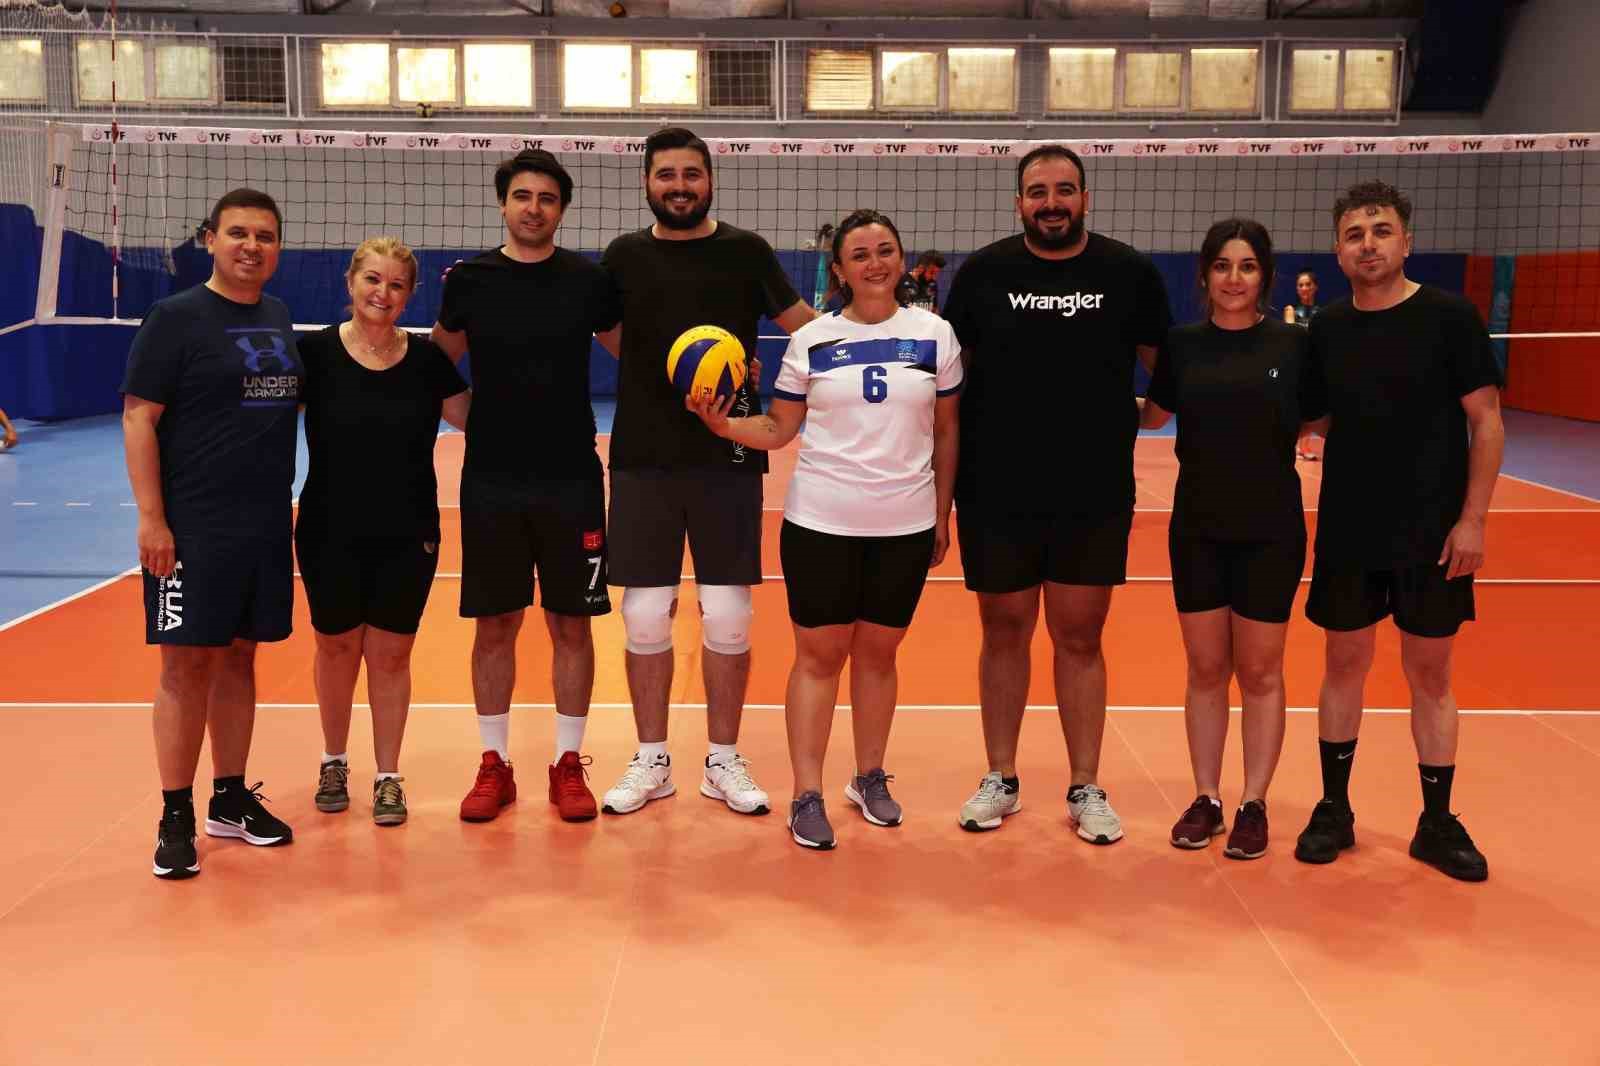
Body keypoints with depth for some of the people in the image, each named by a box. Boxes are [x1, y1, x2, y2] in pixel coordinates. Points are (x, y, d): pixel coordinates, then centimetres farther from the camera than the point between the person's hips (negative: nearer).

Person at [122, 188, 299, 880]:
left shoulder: (279, 317, 11)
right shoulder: (175, 318, -7)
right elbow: (138, 418, -10)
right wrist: (151, 518, -16)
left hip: (266, 526, 6)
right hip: (192, 529, -6)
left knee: (239, 658, 13)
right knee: (186, 664, -1)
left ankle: (231, 798, 24)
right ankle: (176, 818, 8)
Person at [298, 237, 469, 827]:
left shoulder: (426, 358, -1)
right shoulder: (314, 352, -7)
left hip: (408, 536, 1)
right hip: (331, 535, -1)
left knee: (391, 654, 7)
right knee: (337, 647, 14)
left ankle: (388, 777, 20)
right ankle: (334, 762, 35)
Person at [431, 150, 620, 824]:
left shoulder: (587, 281, 1)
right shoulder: (469, 280, 2)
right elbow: (439, 363, 15)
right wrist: (473, 417, 3)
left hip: (572, 480, 0)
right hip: (491, 482, 0)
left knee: (571, 623, 6)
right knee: (495, 624, 7)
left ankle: (568, 764, 18)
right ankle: (494, 764, 20)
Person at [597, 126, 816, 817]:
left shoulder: (745, 250, 3)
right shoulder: (626, 255, 6)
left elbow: (804, 325, 4)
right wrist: (675, 374, 2)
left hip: (729, 458, -1)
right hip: (643, 460, 1)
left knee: (728, 619, 2)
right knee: (645, 618, 4)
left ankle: (723, 760, 18)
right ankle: (651, 761, 19)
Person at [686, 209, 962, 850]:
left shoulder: (934, 334, 2)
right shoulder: (812, 340, 0)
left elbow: (945, 434, 8)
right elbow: (778, 430, 3)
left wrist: (942, 517, 8)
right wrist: (723, 425, -15)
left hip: (905, 526, 1)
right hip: (821, 522, -1)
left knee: (877, 652, 12)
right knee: (819, 654, 3)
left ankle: (870, 778, 28)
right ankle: (807, 795, 10)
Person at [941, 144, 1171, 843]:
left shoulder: (1129, 273, 0)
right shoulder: (983, 273, 0)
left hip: (1095, 497, 0)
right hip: (996, 495, 0)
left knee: (1080, 638, 7)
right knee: (1004, 631, 10)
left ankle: (1086, 790, 20)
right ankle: (1001, 781, 25)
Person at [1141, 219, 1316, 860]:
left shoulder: (1293, 343, -4)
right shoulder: (1182, 344, 2)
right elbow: (1152, 415, 12)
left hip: (1270, 531, -2)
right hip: (1198, 529, 2)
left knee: (1259, 672, 7)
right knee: (1205, 669, 10)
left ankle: (1253, 805, 18)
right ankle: (1205, 800, 21)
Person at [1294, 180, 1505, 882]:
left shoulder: (1449, 318, -6)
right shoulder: (1326, 329, 3)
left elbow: (1486, 421, -6)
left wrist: (1472, 519, -10)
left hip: (1431, 534, -2)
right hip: (1347, 534, 3)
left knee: (1430, 676, 7)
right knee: (1344, 666, 10)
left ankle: (1437, 823, 20)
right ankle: (1334, 808, 23)